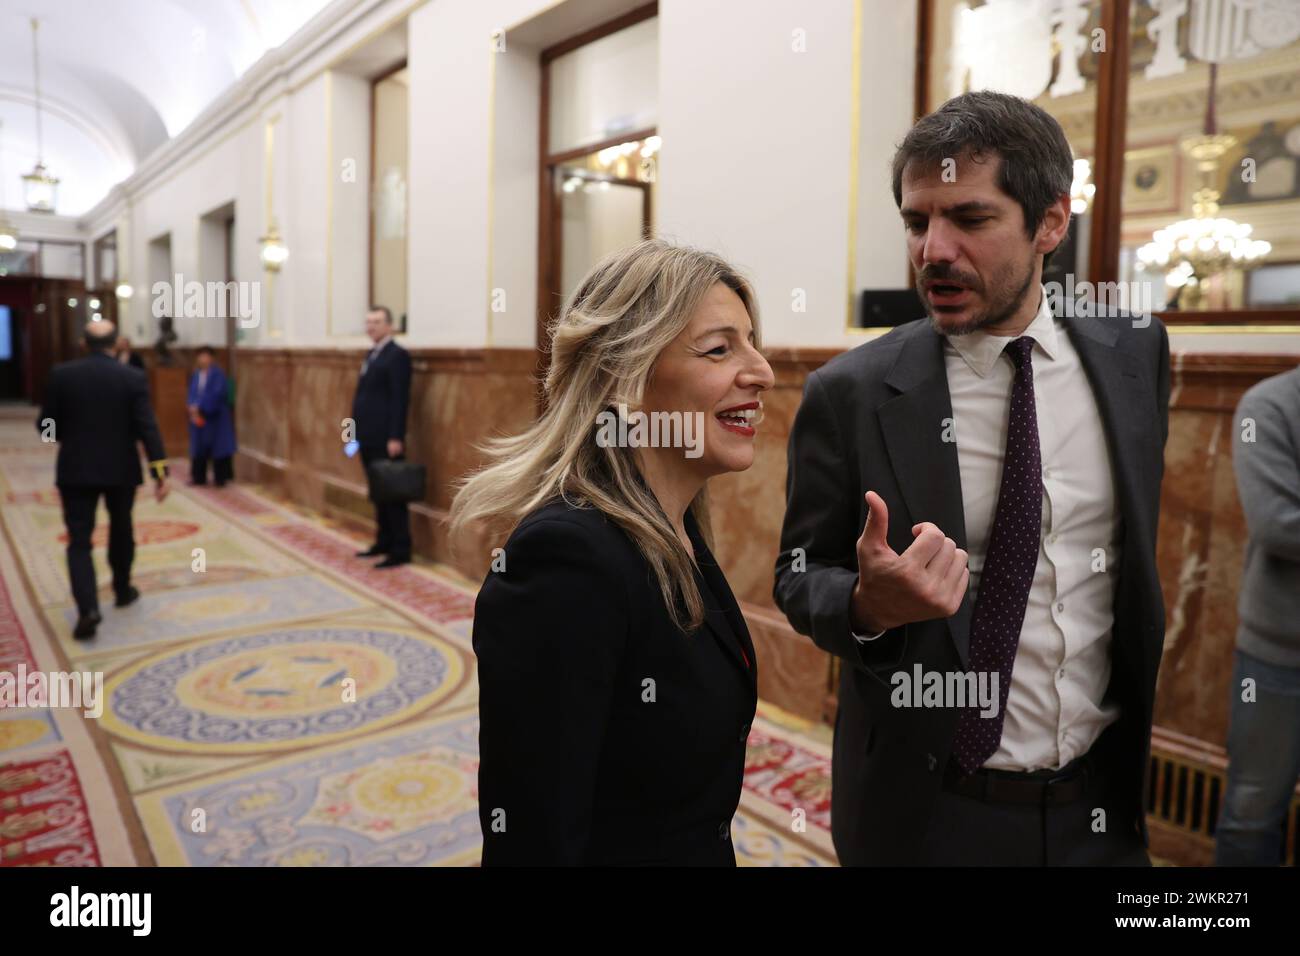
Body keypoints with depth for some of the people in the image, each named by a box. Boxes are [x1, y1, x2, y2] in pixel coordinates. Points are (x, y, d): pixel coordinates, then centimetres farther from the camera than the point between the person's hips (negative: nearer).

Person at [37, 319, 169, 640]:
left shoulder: (61, 374, -6)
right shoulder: (133, 377, -7)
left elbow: (46, 426, -2)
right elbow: (147, 427, -13)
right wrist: (160, 472, -12)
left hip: (76, 470, -1)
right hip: (121, 470, 1)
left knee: (79, 541, 1)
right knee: (121, 531, 20)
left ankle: (88, 608, -14)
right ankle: (123, 590, 35)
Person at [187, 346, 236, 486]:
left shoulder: (217, 373, -10)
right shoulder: (196, 374, 10)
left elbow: (216, 394, -18)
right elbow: (192, 394, 10)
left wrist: (200, 407, -18)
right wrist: (193, 407, -9)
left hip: (215, 416, -6)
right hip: (198, 415, 6)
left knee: (218, 446, -1)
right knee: (199, 446, 11)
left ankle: (220, 478, 7)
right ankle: (199, 477, 20)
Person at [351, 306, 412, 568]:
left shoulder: (397, 355, -10)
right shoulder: (372, 355, 17)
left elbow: (400, 400, -16)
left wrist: (395, 438, -20)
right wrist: (358, 432, 15)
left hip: (386, 440, -9)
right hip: (369, 438, 9)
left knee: (392, 494, -4)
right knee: (378, 494, 14)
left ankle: (401, 550, 2)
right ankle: (384, 542, 23)